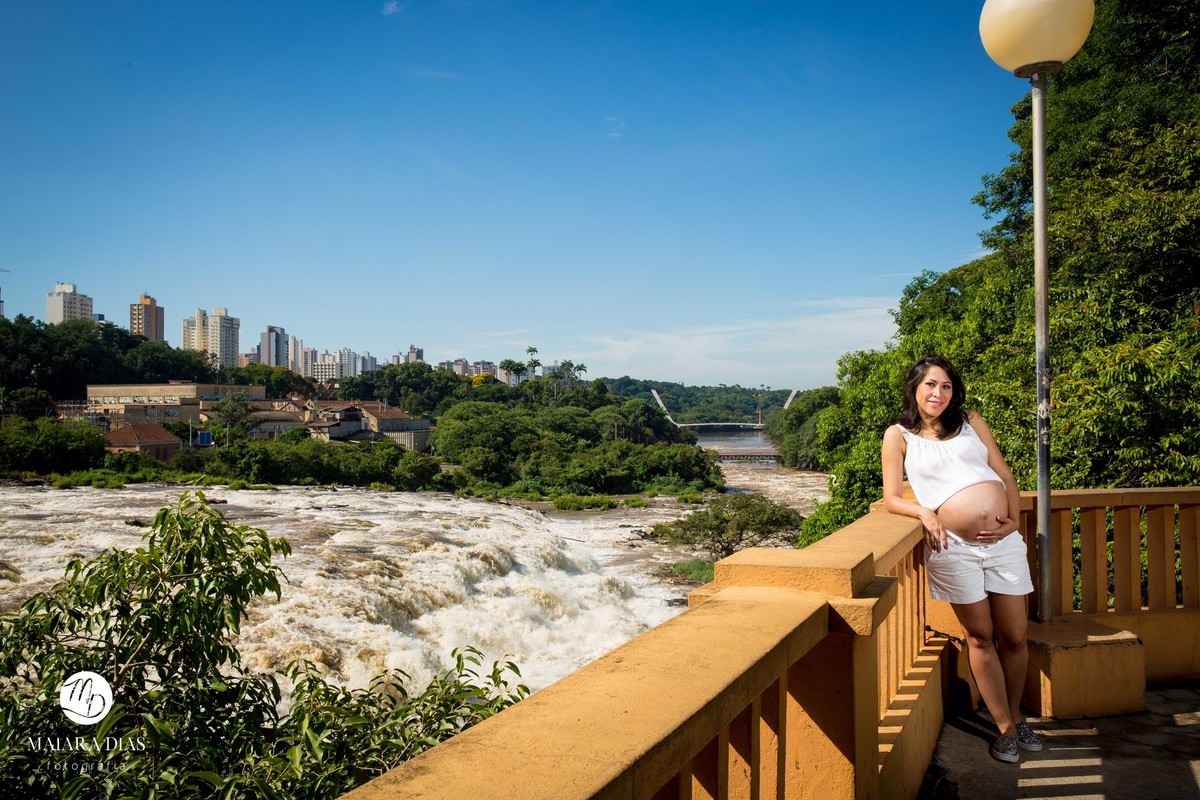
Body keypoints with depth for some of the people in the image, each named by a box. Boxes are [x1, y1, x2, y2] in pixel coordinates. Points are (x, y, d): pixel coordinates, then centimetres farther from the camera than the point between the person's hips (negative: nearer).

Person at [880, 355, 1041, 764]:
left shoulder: (971, 422, 12)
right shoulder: (899, 435, 4)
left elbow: (1004, 472, 14)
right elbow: (891, 498, 3)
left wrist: (1015, 517, 0)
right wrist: (923, 512, -16)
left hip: (1004, 541, 3)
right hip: (955, 547, -3)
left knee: (1014, 636, 8)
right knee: (980, 638, 6)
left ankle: (1016, 717, 29)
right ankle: (1005, 727, 19)